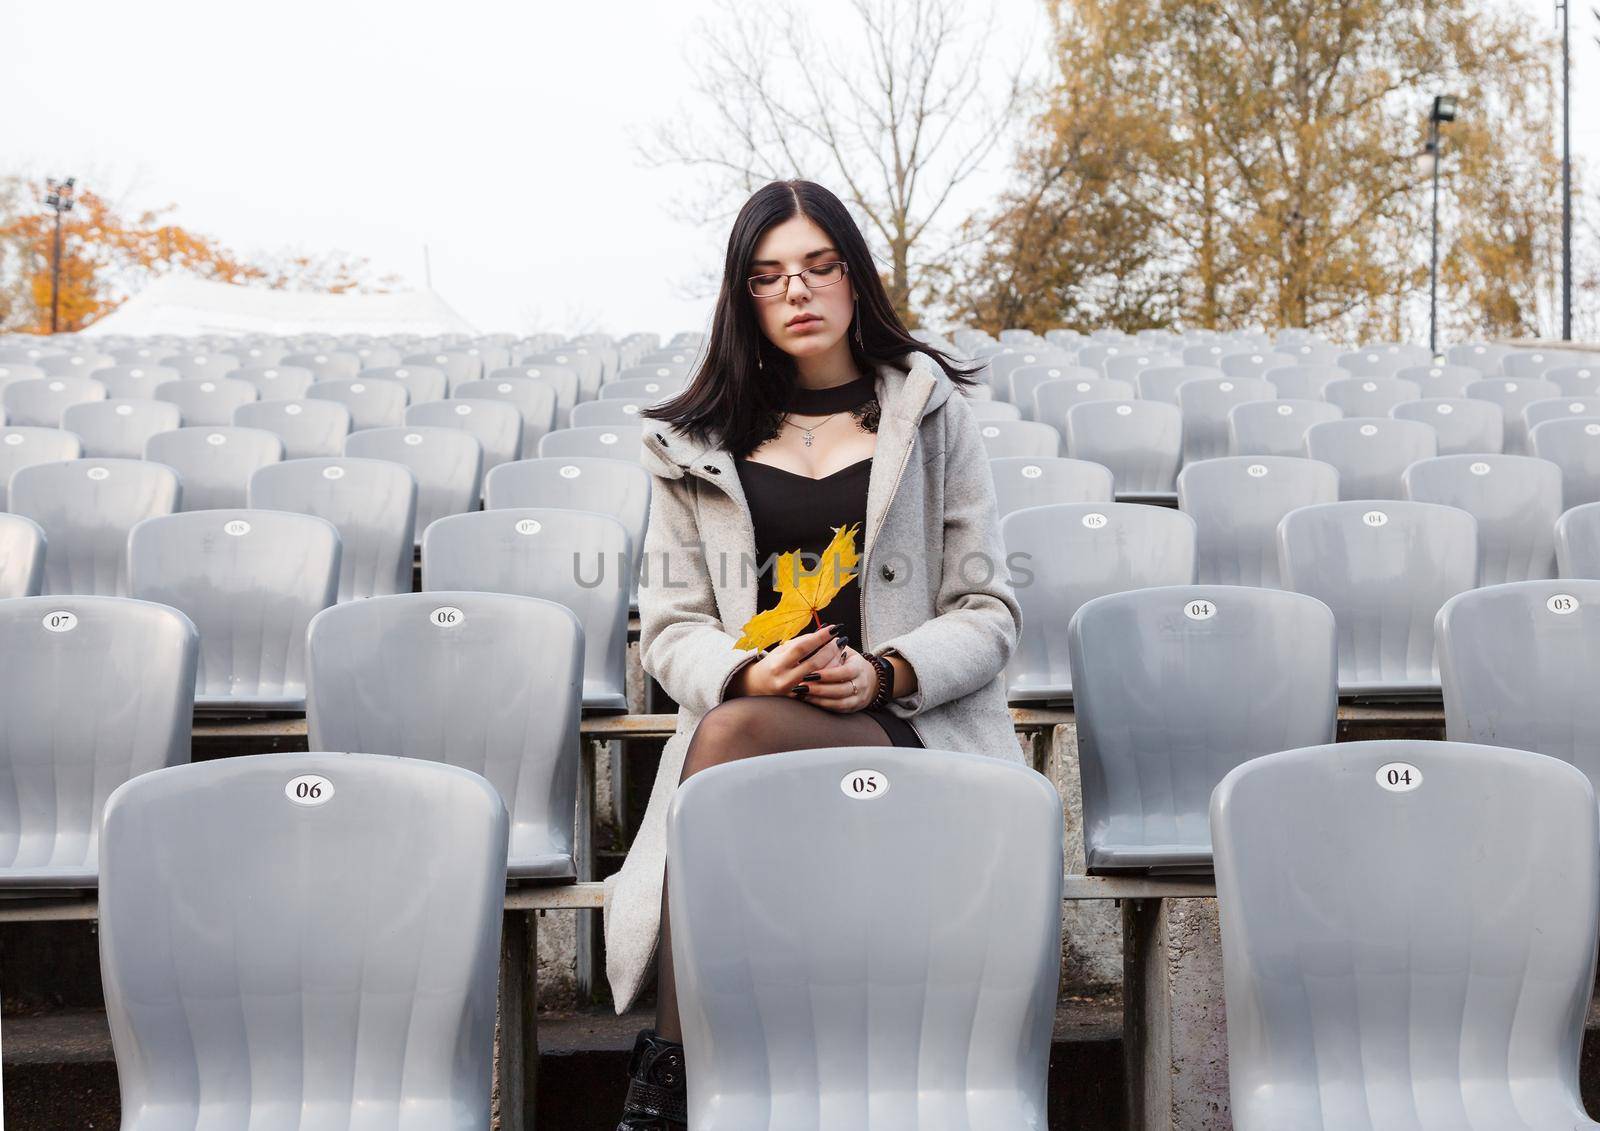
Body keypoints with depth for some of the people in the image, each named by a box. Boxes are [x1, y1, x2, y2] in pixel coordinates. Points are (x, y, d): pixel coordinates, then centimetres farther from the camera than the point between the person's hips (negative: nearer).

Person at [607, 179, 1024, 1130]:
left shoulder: (930, 414, 10)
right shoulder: (696, 442, 15)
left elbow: (990, 614, 5)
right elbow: (670, 625, 9)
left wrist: (884, 673, -16)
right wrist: (748, 671, -15)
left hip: (910, 725, -2)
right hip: (747, 712, 2)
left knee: (736, 735, -34)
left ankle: (674, 1055, -25)